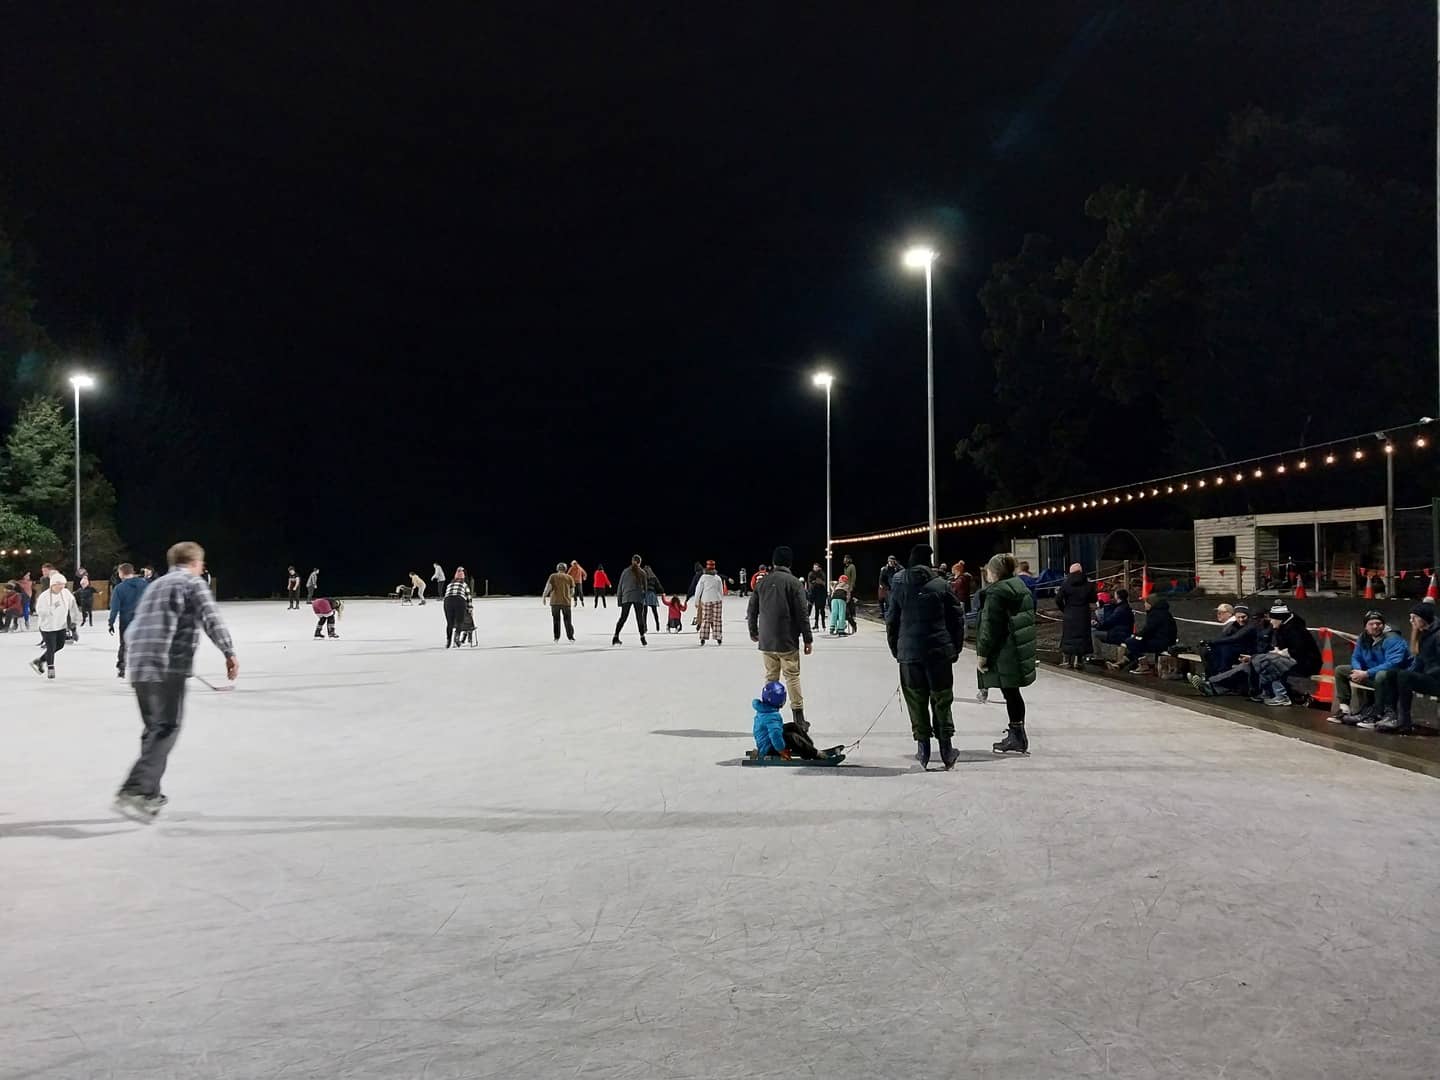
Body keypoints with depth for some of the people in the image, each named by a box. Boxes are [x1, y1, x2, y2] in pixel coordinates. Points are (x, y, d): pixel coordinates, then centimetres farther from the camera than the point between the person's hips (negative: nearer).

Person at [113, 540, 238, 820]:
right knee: (166, 730, -7)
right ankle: (133, 791, -20)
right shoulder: (193, 584, 1)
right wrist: (229, 653, -13)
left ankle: (148, 795, 20)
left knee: (154, 728, 17)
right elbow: (211, 619, -14)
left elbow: (132, 631, 26)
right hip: (169, 669, -8)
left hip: (139, 670, 8)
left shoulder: (154, 586, 24)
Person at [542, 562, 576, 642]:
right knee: (567, 620, 7)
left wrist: (544, 596, -6)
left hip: (555, 601, 0)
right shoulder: (569, 578, 6)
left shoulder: (553, 576, 3)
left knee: (556, 620, 10)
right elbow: (572, 591, 7)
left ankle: (556, 637, 10)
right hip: (566, 601, 0)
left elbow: (548, 587, -9)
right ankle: (570, 637, 3)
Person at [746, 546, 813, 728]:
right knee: (792, 677, 1)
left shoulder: (762, 582, 5)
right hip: (787, 642, -4)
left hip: (766, 641, 4)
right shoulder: (794, 583, -8)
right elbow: (801, 614, -10)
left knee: (770, 677, 11)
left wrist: (753, 632, 24)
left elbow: (751, 609, 10)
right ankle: (799, 720, 2)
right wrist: (808, 639, -4)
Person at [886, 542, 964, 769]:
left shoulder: (899, 586, 2)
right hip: (940, 652, -1)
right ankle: (946, 749, 10)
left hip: (909, 654, 1)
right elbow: (957, 617, 0)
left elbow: (891, 621, 5)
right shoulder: (941, 585, -2)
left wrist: (896, 650, 12)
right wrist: (955, 648, 8)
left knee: (916, 701, 8)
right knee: (942, 700, 9)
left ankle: (923, 747, 8)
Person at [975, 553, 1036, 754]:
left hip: (1004, 653, -9)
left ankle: (1018, 739, 2)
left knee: (1010, 693, -3)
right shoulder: (1021, 587, 14)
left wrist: (982, 653, -12)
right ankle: (1017, 734, 23)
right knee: (1013, 692, 16)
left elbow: (990, 626, -17)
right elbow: (1029, 618, 21)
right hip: (1022, 648, 9)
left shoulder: (995, 592, -15)